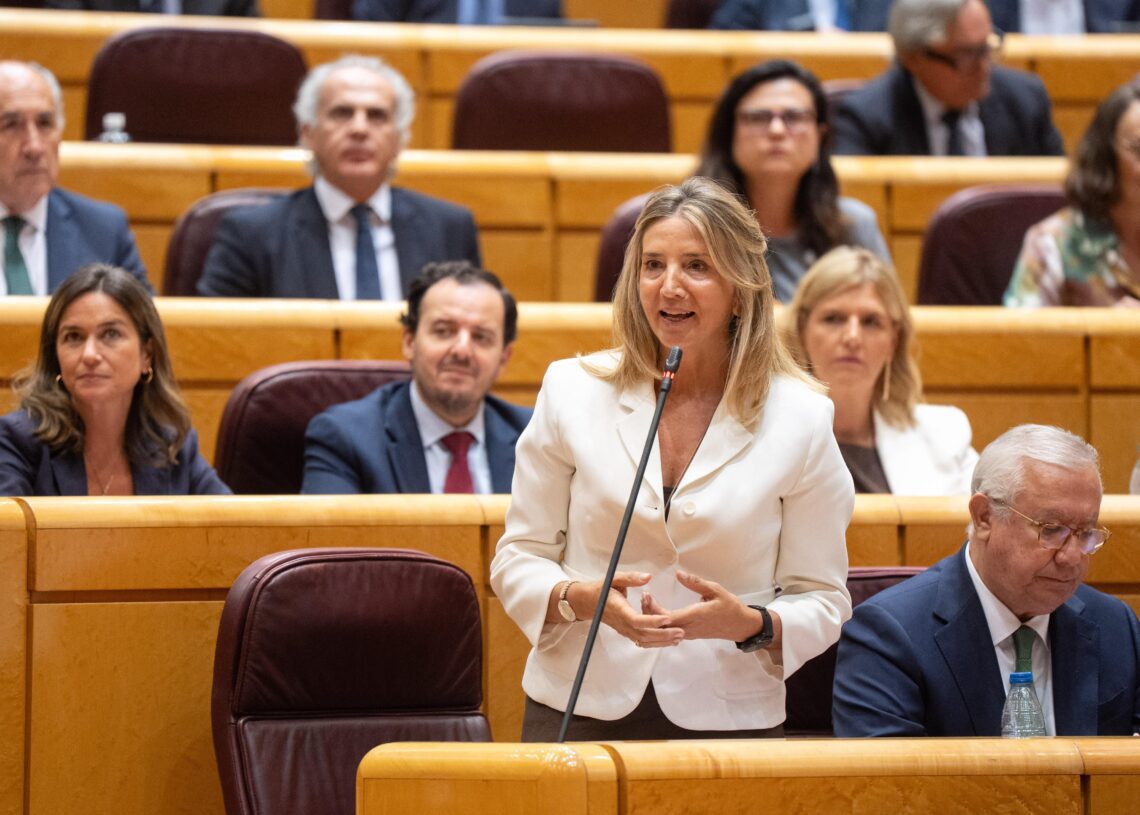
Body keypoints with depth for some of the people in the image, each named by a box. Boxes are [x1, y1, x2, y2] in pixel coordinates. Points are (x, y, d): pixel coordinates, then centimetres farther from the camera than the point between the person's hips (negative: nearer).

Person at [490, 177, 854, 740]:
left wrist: (750, 624, -14)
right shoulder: (573, 392, 5)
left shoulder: (800, 420, 2)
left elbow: (822, 601, 6)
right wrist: (581, 600, -11)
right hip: (580, 710, 0)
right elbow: (517, 559, 9)